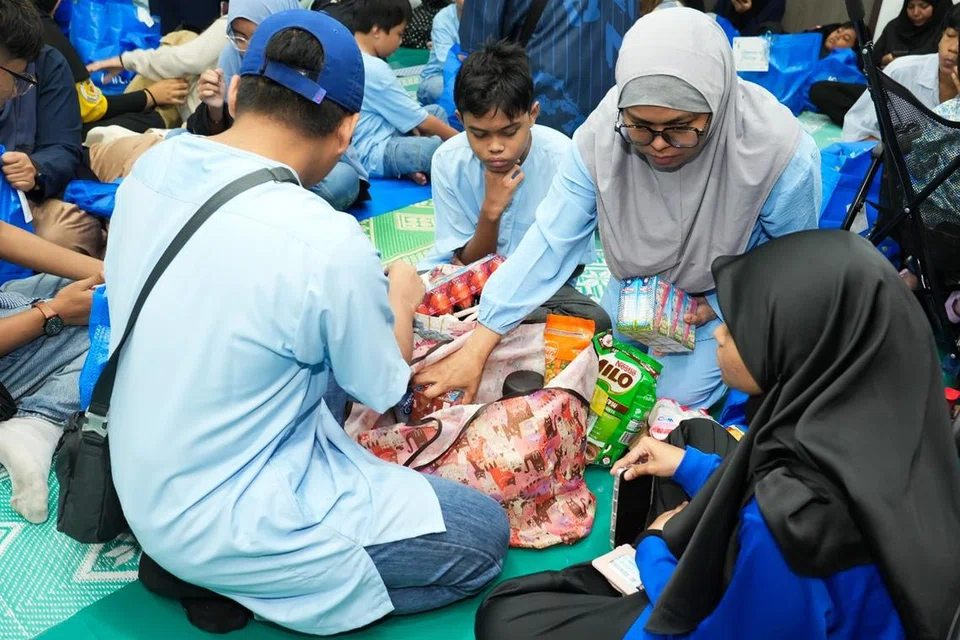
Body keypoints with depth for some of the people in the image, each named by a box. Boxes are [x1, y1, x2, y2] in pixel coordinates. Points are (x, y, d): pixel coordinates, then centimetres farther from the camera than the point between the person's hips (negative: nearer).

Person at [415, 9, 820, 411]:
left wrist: (715, 304, -22)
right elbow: (551, 240, -29)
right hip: (636, 280, 3)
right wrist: (476, 348, -33)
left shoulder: (782, 154, -36)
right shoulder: (601, 134, -32)